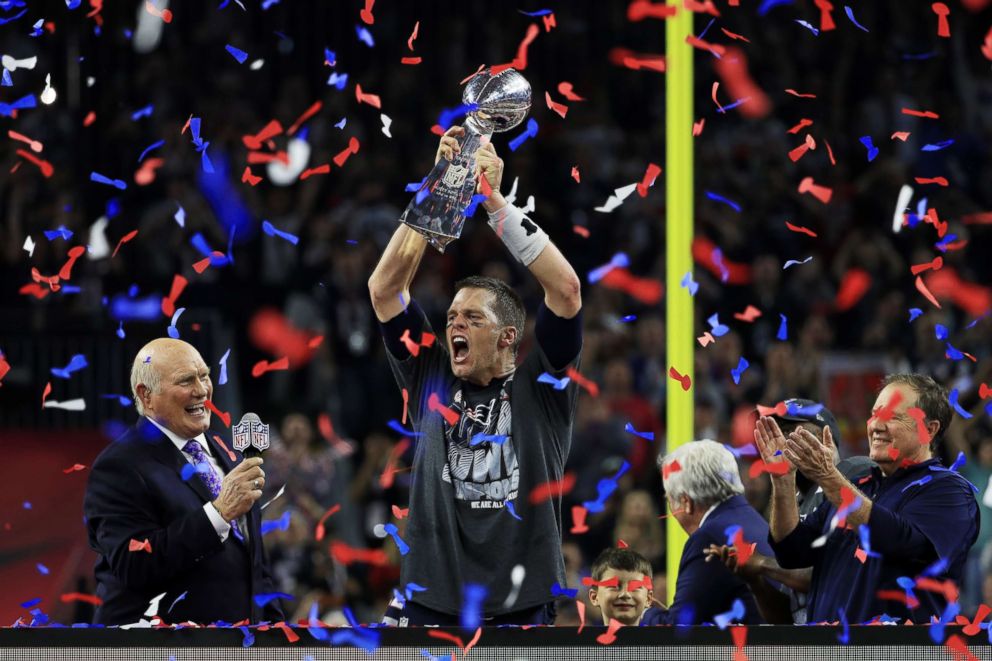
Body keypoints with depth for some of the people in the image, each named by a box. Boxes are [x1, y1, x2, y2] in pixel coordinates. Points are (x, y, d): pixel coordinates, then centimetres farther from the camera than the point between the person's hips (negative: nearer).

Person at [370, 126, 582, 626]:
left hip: (519, 610, -2)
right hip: (427, 604, 2)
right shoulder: (431, 379, 13)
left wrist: (494, 199, -5)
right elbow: (384, 287, 8)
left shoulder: (539, 389, 5)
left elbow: (565, 288, -6)